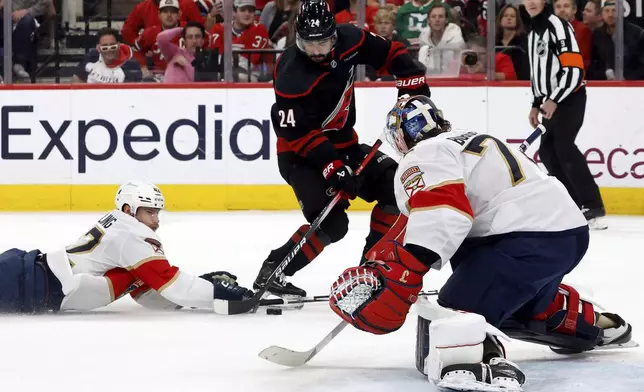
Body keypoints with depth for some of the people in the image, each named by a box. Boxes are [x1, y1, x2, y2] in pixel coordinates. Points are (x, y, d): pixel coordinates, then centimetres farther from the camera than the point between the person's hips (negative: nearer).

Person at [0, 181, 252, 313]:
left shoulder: (120, 228, 20)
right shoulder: (134, 239, -10)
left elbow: (150, 293, 20)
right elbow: (170, 283, -15)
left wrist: (207, 284, 13)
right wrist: (218, 293, -12)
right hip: (47, 289, -9)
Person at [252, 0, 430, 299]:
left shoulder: (348, 41, -11)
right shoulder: (291, 77, -28)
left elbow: (390, 53, 6)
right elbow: (299, 135, -28)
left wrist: (413, 84, -4)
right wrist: (332, 168, -33)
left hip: (343, 144, 7)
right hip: (302, 155, -7)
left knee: (393, 185, -3)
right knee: (331, 223, -21)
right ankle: (272, 272, -10)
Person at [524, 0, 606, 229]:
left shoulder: (558, 26, -14)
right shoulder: (533, 33, 17)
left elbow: (574, 69, -22)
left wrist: (554, 100, -26)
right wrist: (536, 105, 19)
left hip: (571, 97, -10)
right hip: (552, 100, 10)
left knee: (564, 147, -19)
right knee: (548, 151, 8)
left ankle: (592, 207, -22)